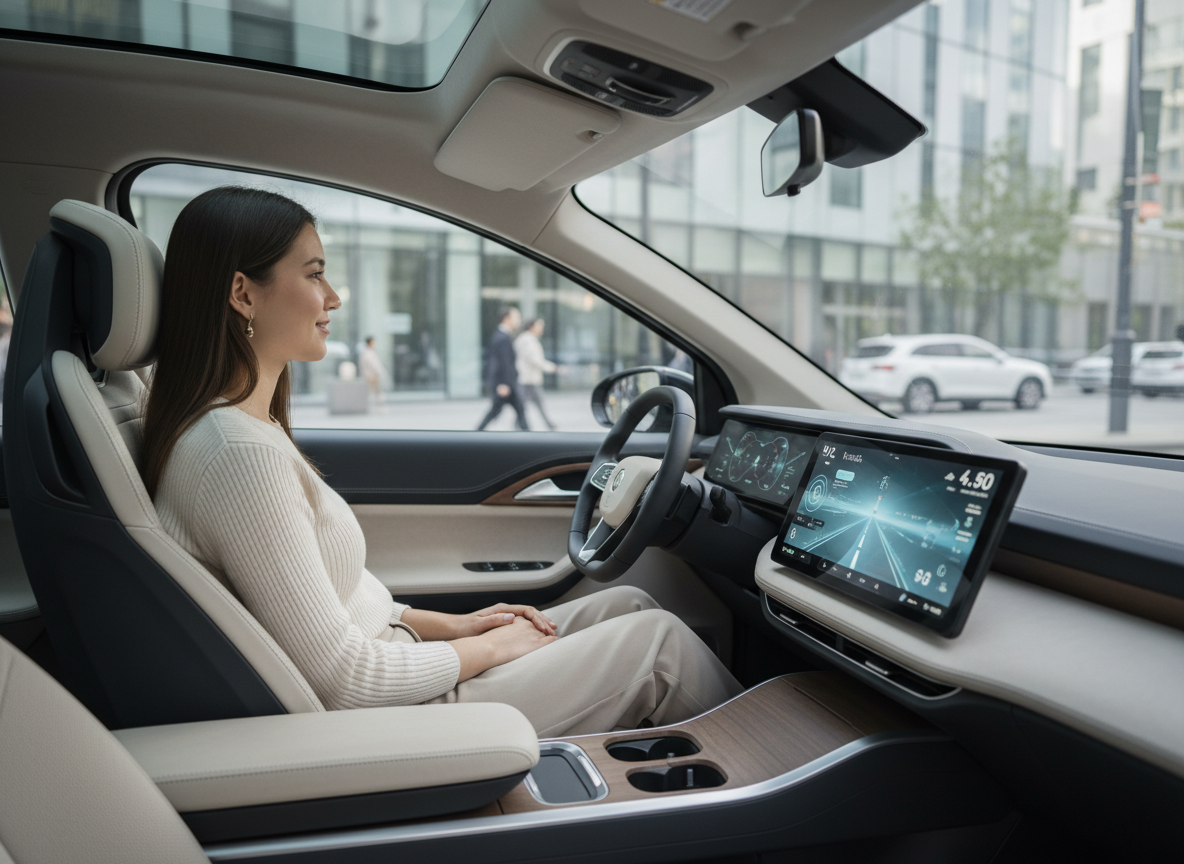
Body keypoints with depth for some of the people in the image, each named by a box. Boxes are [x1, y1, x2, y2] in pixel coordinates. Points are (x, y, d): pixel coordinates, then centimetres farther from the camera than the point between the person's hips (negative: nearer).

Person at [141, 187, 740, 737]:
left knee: (628, 603, 10)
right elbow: (342, 678, -24)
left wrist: (452, 624, 6)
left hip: (386, 685, 9)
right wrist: (488, 648, -10)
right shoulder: (238, 452, -25)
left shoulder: (246, 426, 7)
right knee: (658, 638, -2)